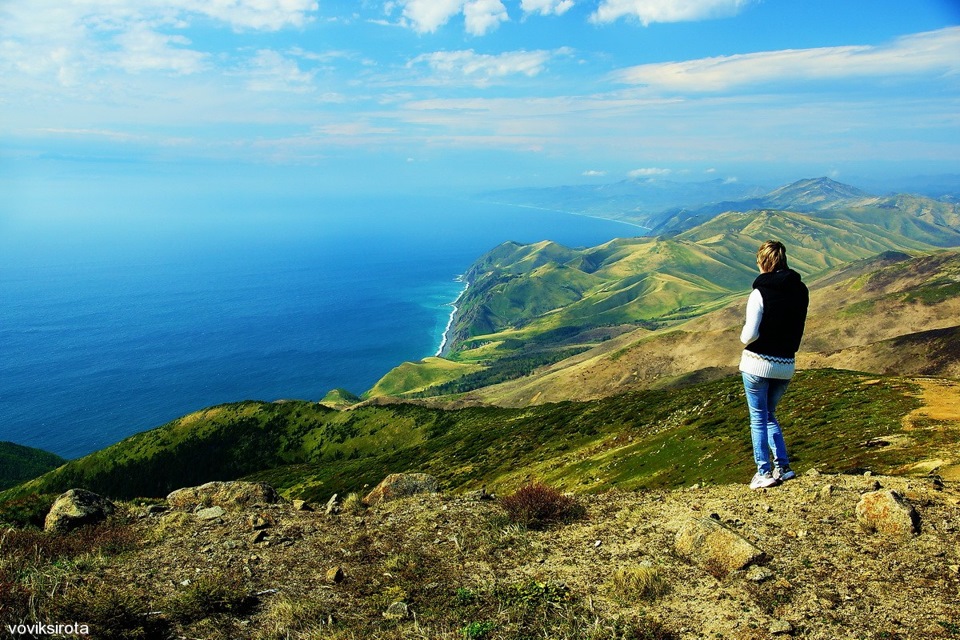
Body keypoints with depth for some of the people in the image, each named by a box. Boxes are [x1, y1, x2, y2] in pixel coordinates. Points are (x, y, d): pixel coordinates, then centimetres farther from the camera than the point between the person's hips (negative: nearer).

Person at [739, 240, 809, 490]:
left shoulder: (760, 292, -17)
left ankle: (764, 472, 11)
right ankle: (782, 466, 18)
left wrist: (744, 335, 2)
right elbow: (798, 328, 10)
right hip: (786, 365, 5)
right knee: (769, 415, 22)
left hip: (758, 363, -5)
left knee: (758, 418, 8)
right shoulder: (801, 291, 2)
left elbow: (749, 336, -18)